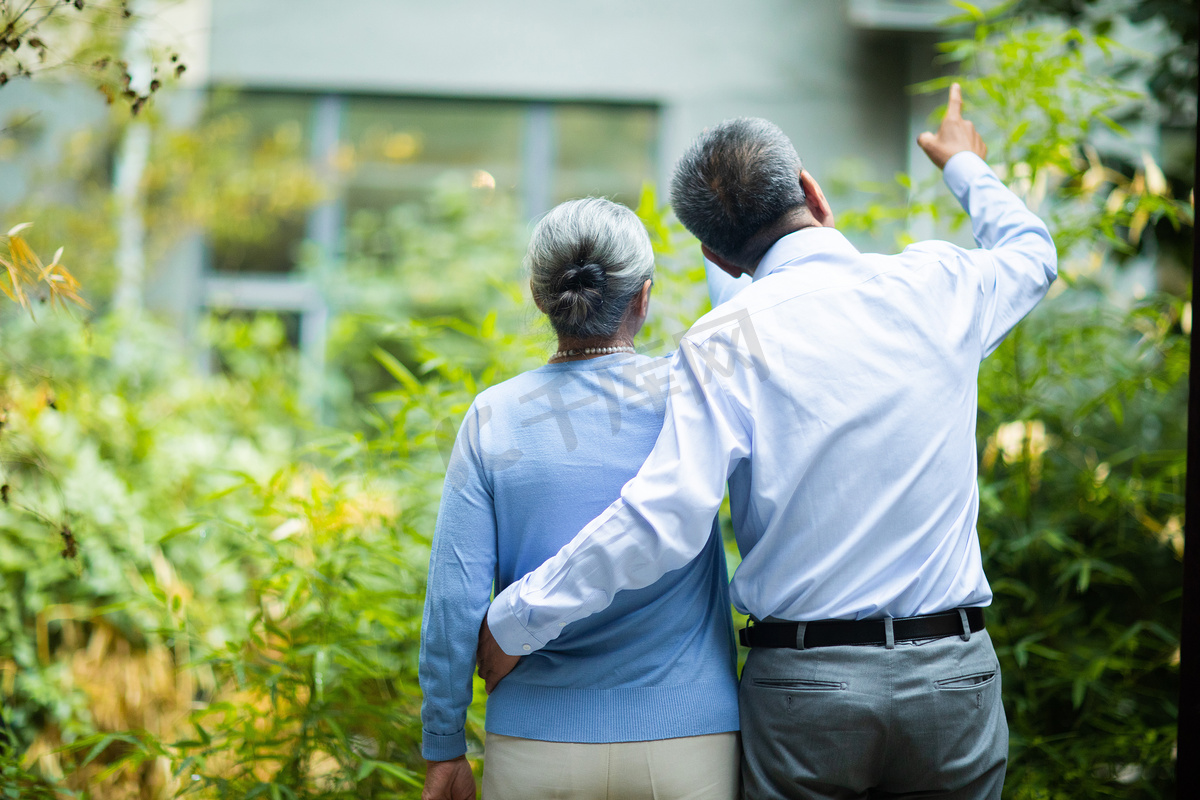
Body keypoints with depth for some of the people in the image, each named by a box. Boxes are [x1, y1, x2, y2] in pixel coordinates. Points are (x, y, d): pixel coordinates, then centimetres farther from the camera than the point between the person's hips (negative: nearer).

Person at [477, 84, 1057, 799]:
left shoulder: (727, 342, -8)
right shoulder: (937, 288, 3)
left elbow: (663, 519, -19)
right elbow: (1032, 251, 27)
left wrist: (515, 620, -9)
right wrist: (965, 163, 47)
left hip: (803, 681, -2)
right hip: (952, 677, 2)